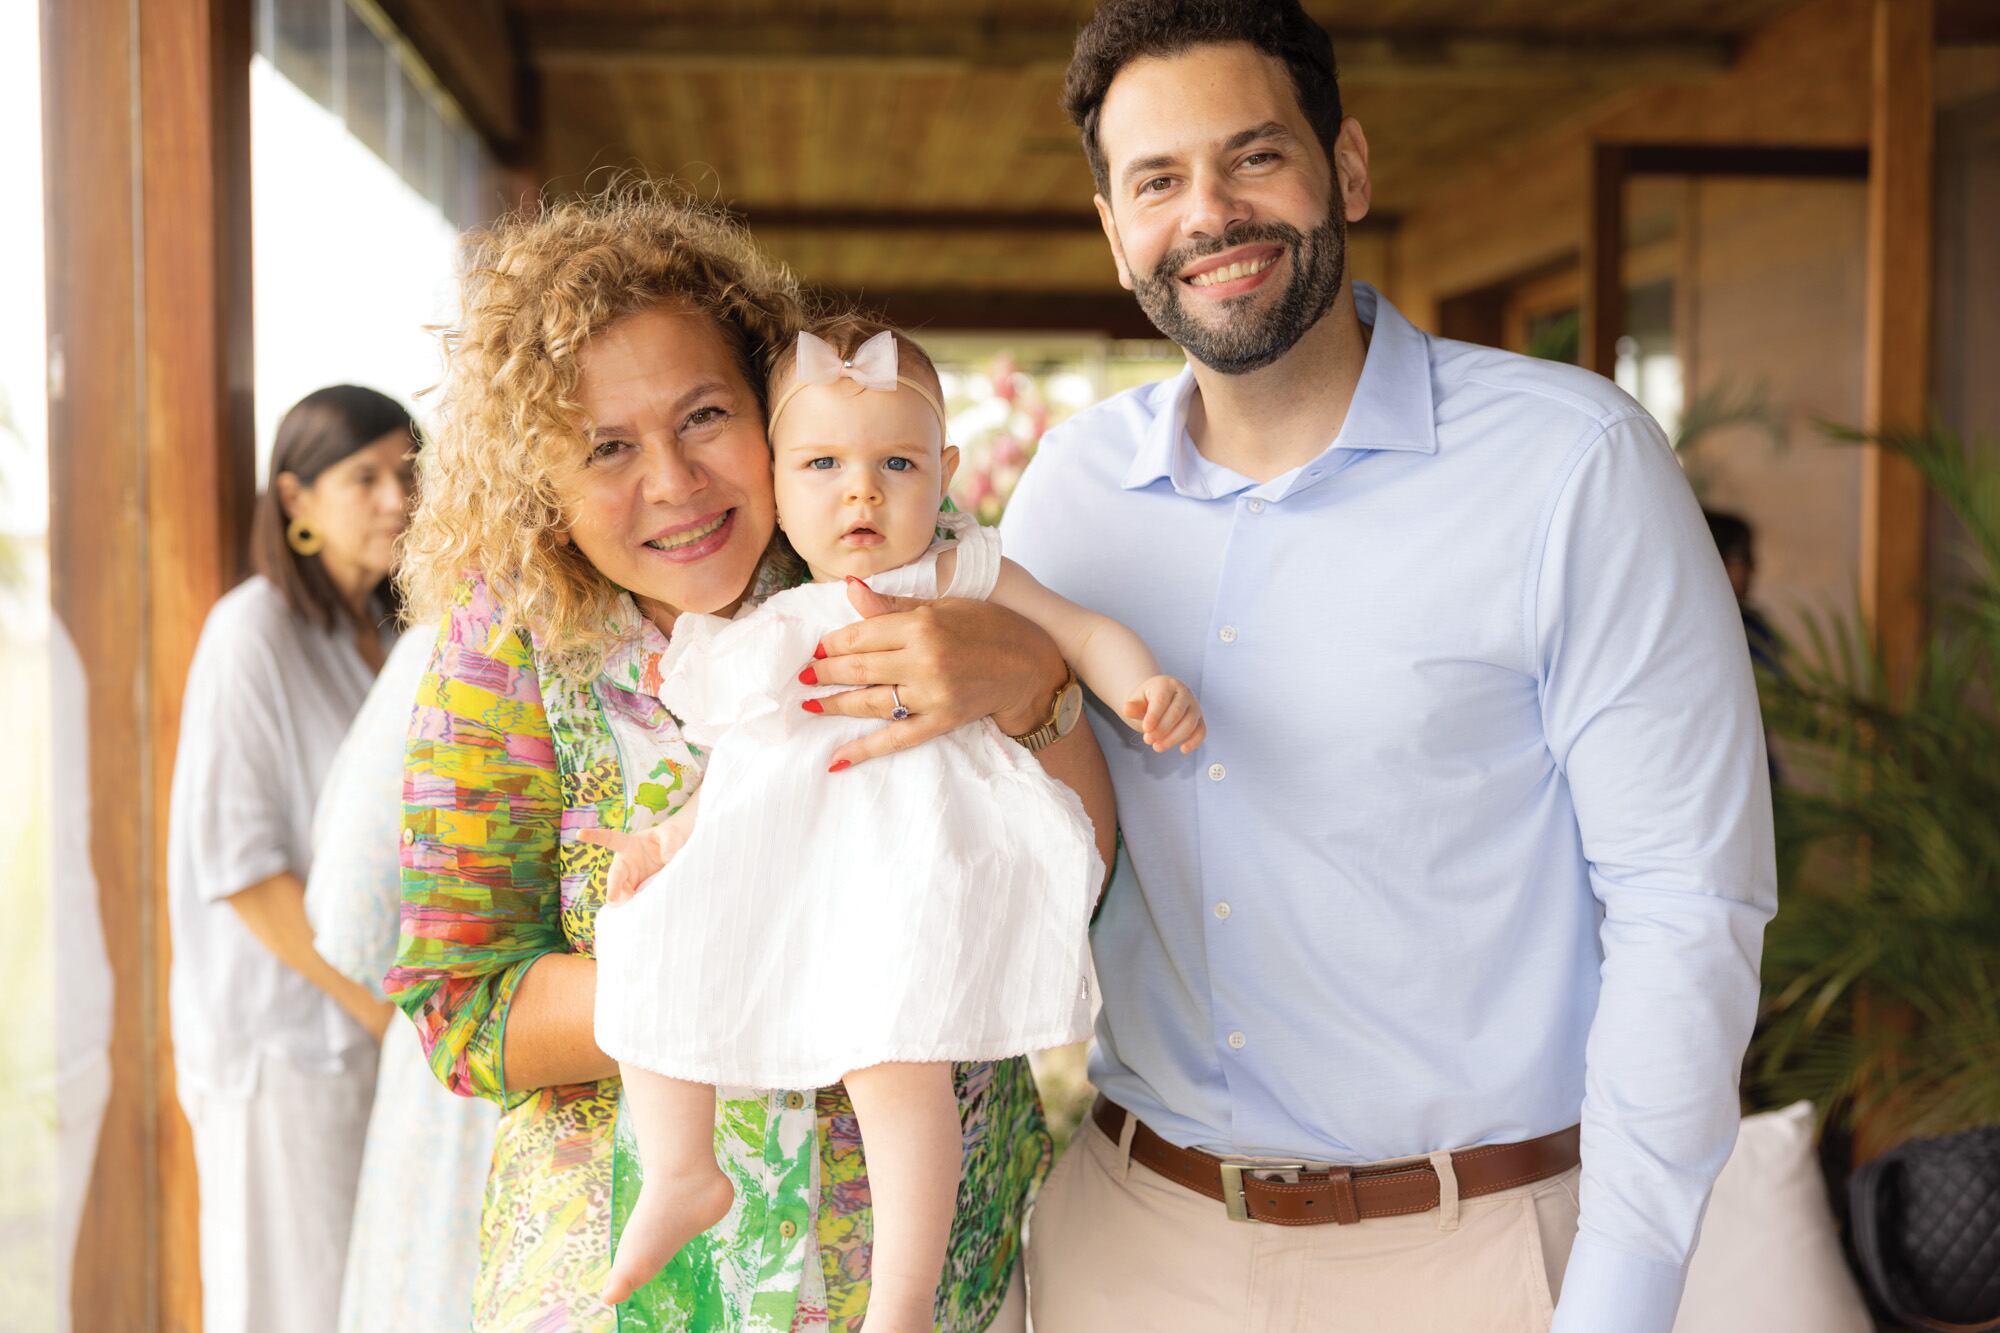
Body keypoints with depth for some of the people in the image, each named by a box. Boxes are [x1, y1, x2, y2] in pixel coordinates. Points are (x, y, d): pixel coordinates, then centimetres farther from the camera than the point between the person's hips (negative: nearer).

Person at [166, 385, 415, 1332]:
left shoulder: (391, 632, 8)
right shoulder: (253, 634, -12)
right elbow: (237, 863, -15)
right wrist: (384, 1006, -15)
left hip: (389, 1029, 6)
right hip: (287, 1034, -6)